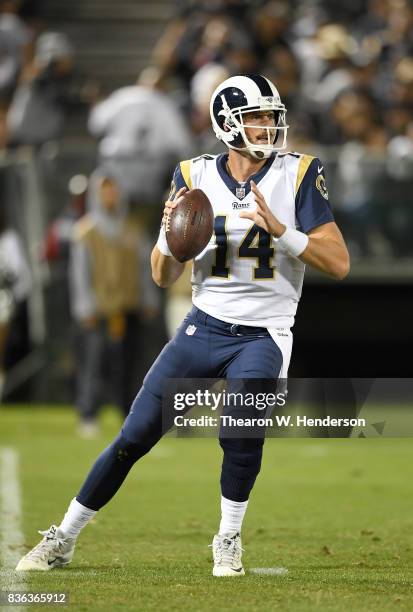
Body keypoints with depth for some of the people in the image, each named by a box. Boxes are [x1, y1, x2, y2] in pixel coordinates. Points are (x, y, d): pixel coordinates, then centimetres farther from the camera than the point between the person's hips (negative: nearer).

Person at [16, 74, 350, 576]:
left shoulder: (298, 175, -5)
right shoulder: (195, 177, 1)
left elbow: (338, 264, -9)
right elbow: (163, 277, 5)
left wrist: (279, 229, -22)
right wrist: (169, 231, -16)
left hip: (264, 334, -2)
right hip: (204, 329, 2)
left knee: (241, 426, -28)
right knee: (134, 436, 0)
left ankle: (228, 542, -4)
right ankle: (63, 539, 16)